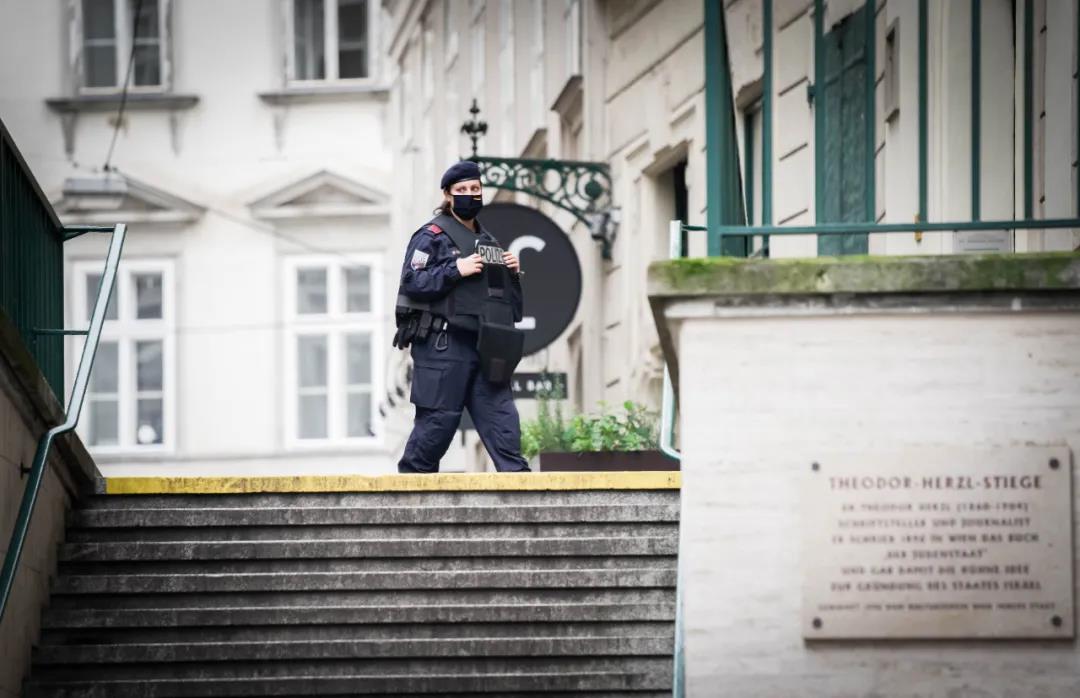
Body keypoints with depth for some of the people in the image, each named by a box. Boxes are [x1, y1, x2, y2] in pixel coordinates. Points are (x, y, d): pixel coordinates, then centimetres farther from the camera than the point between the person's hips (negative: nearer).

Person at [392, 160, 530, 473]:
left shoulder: (487, 241, 22)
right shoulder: (432, 236, -1)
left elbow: (509, 298, 28)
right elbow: (412, 282, -13)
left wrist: (512, 273, 8)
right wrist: (455, 270, -18)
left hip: (482, 346, 7)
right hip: (443, 344, -7)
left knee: (500, 413, -3)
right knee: (439, 418, -5)